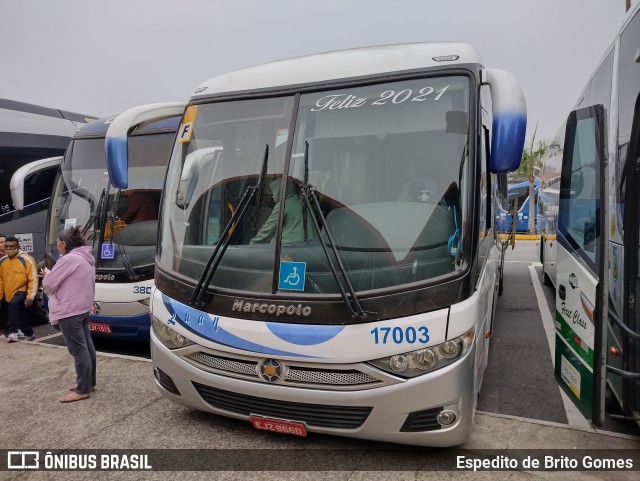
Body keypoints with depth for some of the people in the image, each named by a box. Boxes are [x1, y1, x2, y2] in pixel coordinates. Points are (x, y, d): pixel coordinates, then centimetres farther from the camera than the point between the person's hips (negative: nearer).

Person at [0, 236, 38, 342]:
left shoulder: (26, 259, -14)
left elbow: (33, 279, -16)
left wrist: (30, 296, -21)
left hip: (22, 291, -7)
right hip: (9, 294, 7)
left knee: (14, 304, -34)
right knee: (19, 315, 17)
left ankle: (12, 332, -33)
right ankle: (29, 335, 35)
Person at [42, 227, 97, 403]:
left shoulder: (69, 259, -19)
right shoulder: (86, 258, 13)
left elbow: (48, 283, -14)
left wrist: (46, 276, 7)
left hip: (69, 311, -10)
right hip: (82, 308, 10)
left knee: (78, 350, -5)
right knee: (86, 346, 15)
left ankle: (83, 390, 1)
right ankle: (89, 382, 25)